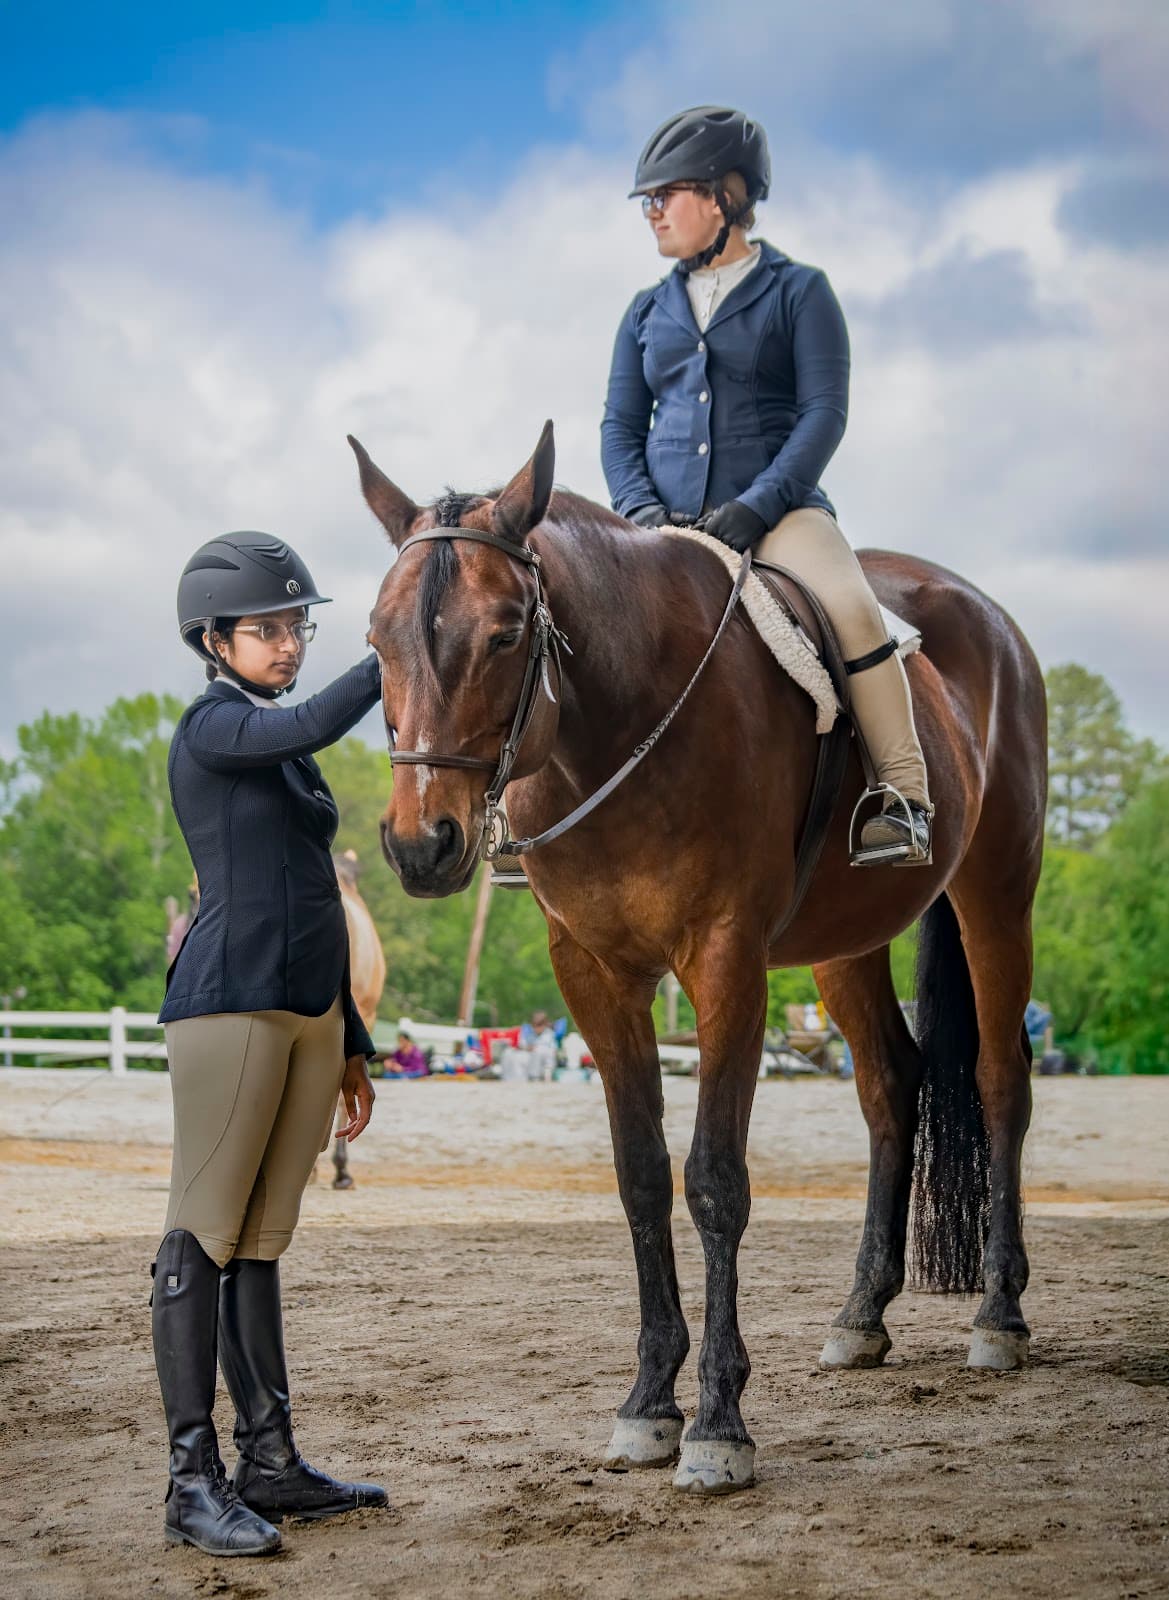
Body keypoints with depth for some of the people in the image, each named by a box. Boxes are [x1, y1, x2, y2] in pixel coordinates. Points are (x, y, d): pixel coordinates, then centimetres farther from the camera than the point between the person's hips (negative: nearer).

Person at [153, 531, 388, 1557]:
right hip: (231, 1006, -8)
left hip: (310, 1013, 8)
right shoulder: (212, 726, -3)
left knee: (260, 1243, 10)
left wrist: (352, 1044, 23)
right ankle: (194, 1481, -7)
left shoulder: (290, 758, 21)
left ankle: (271, 1464, 13)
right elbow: (310, 726, -25)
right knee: (203, 1237, -7)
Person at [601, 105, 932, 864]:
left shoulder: (798, 292, 2)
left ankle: (906, 800, -22)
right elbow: (620, 425, 13)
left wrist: (756, 505, -19)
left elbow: (825, 413, -6)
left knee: (851, 608, -31)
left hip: (778, 510, -4)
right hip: (667, 523, 4)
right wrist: (638, 506, -8)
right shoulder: (649, 312, 15)